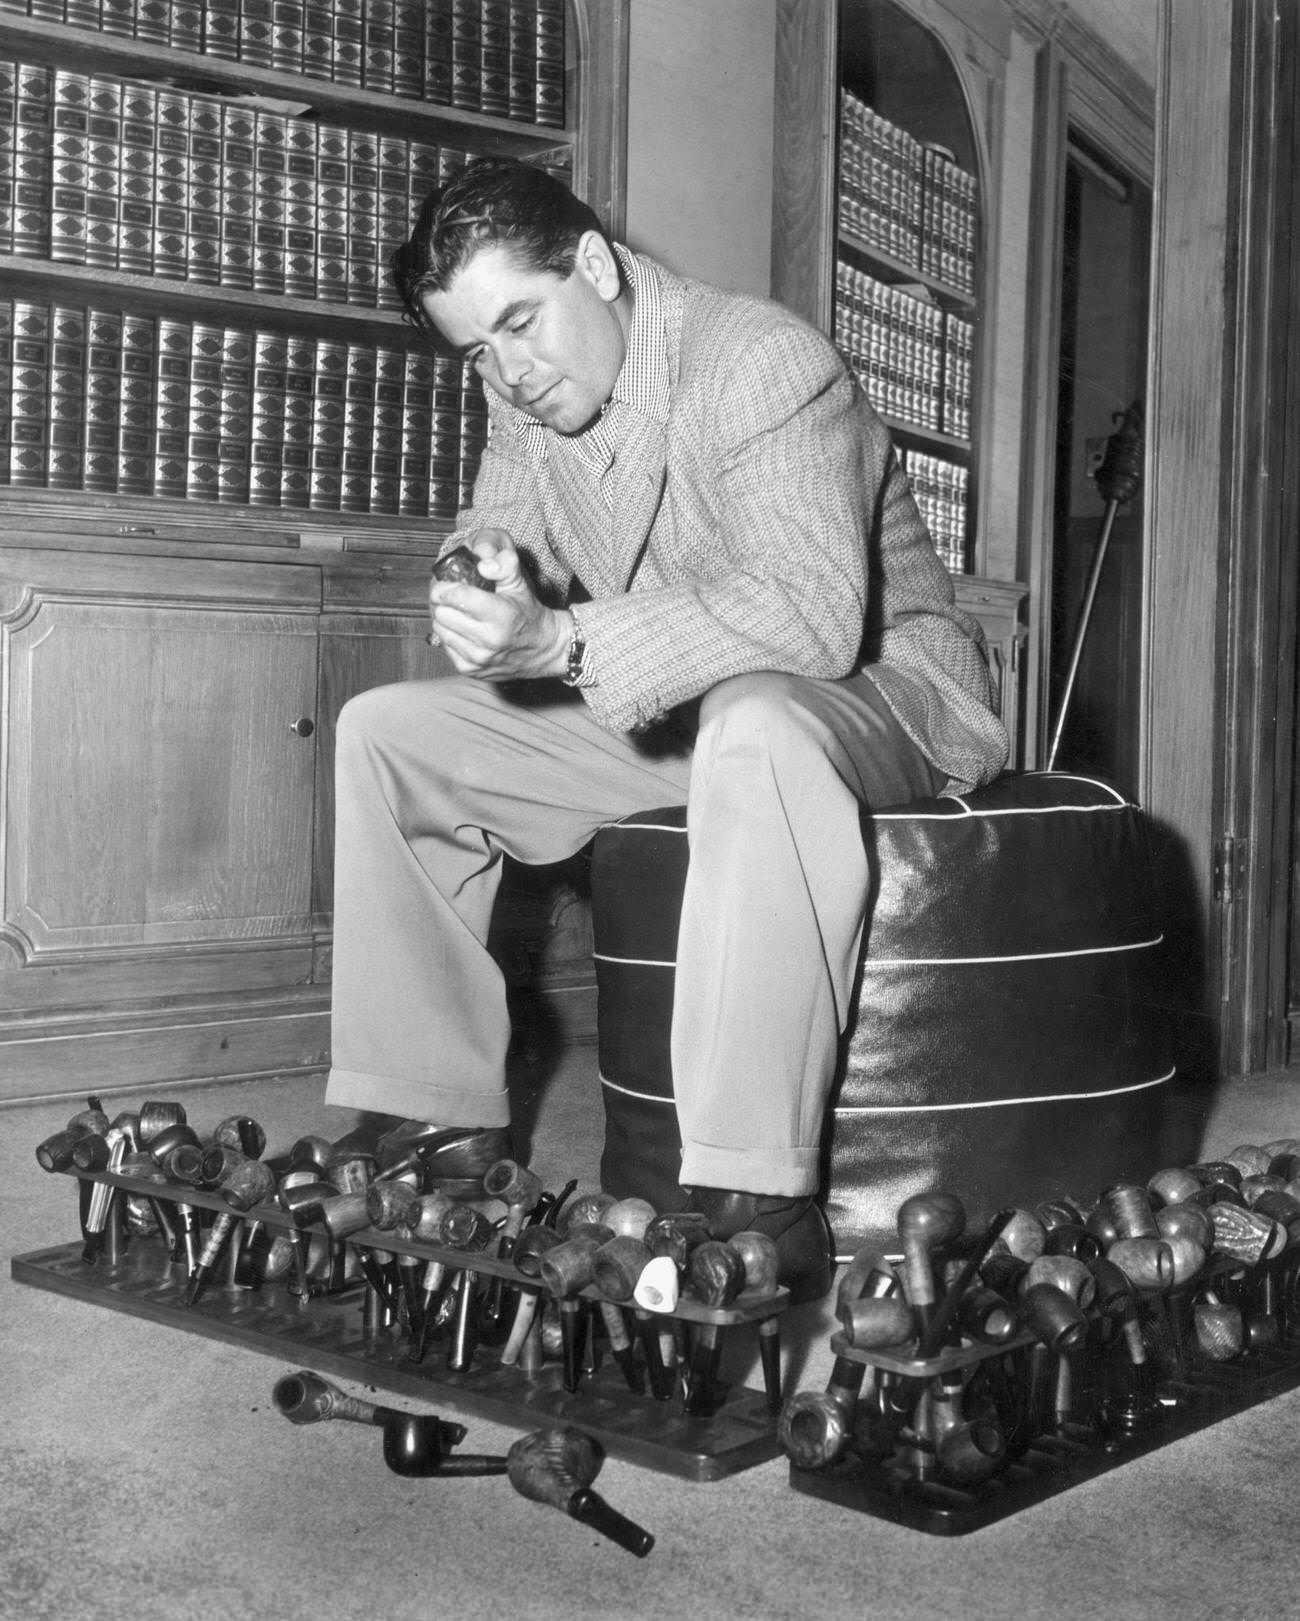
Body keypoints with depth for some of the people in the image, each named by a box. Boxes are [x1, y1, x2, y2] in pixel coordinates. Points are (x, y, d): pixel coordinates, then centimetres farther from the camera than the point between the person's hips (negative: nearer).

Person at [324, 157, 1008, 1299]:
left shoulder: (764, 360, -22)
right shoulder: (523, 397, 2)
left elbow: (813, 616, -34)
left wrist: (566, 642, -43)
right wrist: (498, 587, -20)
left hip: (879, 693, -7)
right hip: (657, 716, 8)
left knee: (757, 733, -43)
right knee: (385, 733, -3)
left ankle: (758, 1200, -41)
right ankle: (442, 1121, -1)